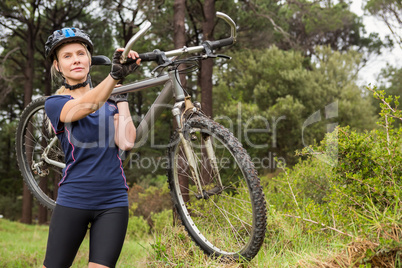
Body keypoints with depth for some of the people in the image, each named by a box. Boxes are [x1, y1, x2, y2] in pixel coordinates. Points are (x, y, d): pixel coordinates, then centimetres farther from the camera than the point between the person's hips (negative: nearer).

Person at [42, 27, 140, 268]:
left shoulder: (109, 101, 9)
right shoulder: (55, 103, 1)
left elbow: (126, 142, -8)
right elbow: (86, 106, -23)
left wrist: (122, 96, -1)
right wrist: (116, 74, -38)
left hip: (113, 202, 2)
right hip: (73, 200, -1)